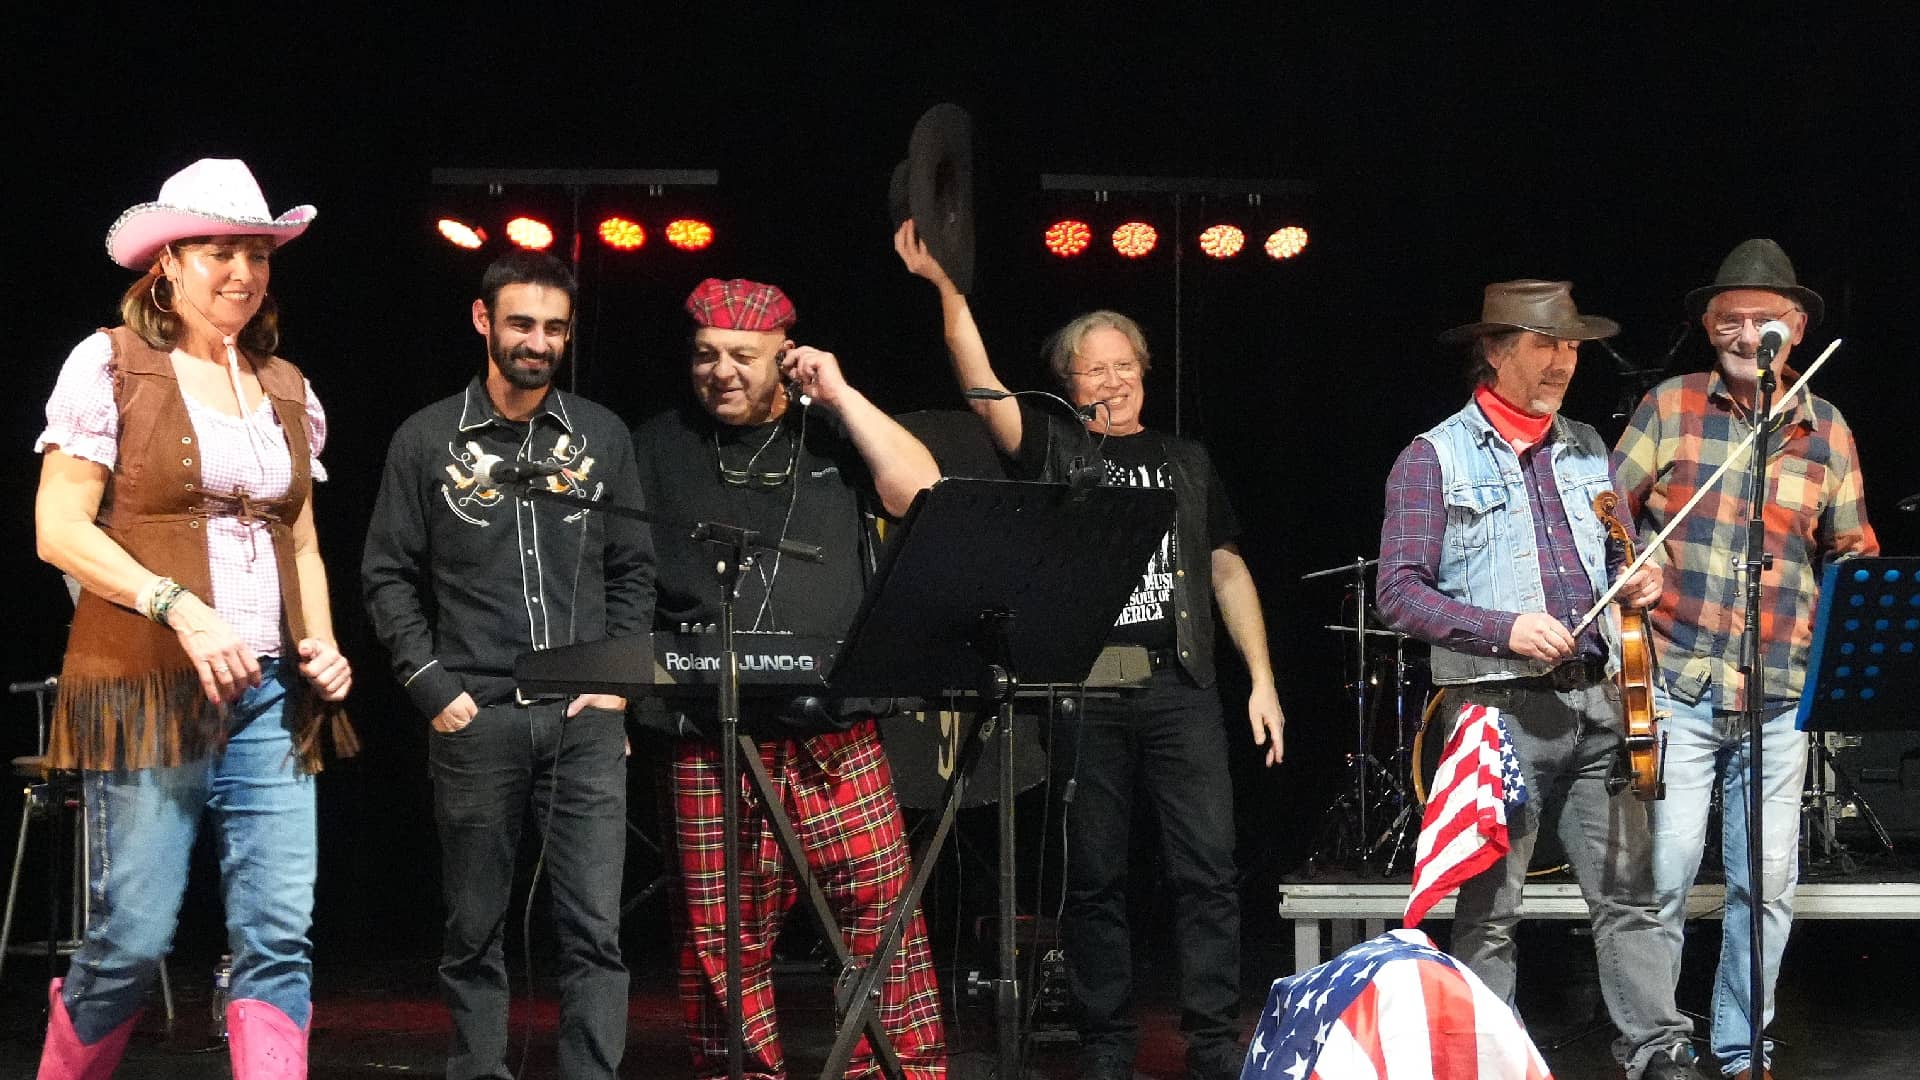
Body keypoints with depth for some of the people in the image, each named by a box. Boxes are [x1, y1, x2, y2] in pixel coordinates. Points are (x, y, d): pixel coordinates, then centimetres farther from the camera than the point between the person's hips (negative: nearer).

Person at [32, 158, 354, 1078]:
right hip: (147, 686, -5)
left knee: (281, 934, -6)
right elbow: (59, 529, -7)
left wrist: (324, 644, 5)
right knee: (136, 933, -3)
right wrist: (181, 608, -18)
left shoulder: (285, 389, 16)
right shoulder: (110, 365, 0)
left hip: (269, 692, 5)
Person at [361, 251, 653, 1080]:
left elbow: (632, 571, 12)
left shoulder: (601, 436, 10)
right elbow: (389, 575, 5)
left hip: (585, 718, 1)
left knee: (595, 928, -4)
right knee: (474, 928, 4)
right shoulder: (427, 440, 4)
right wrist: (431, 687, -4)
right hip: (476, 720, -1)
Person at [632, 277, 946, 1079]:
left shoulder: (829, 435, 12)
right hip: (711, 740, 0)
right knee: (722, 931, -1)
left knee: (883, 899, -7)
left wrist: (840, 394, -2)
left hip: (837, 733, 0)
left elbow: (920, 494, -3)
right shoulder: (658, 450, 13)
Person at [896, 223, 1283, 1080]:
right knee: (1094, 876, 2)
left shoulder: (1185, 460, 18)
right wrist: (944, 287, -17)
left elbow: (1227, 570, 17)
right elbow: (982, 385, -5)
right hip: (1084, 691, -1)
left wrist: (1261, 680, 9)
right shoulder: (1052, 447, 10)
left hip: (1181, 687, 1)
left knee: (1207, 869, -6)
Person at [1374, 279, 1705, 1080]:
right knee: (1489, 909, 1)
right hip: (1500, 708, -5)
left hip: (1598, 699, 5)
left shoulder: (1587, 451, 15)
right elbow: (1400, 592, -7)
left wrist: (1639, 584, 2)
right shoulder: (1436, 459, -2)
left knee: (1627, 893, 4)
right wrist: (1505, 629, -18)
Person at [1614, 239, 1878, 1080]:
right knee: (1665, 870, -4)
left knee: (1767, 882, 5)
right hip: (1679, 686, -2)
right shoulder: (1671, 407, 1)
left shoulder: (1827, 430, 8)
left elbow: (1852, 552, 16)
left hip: (1780, 694, 2)